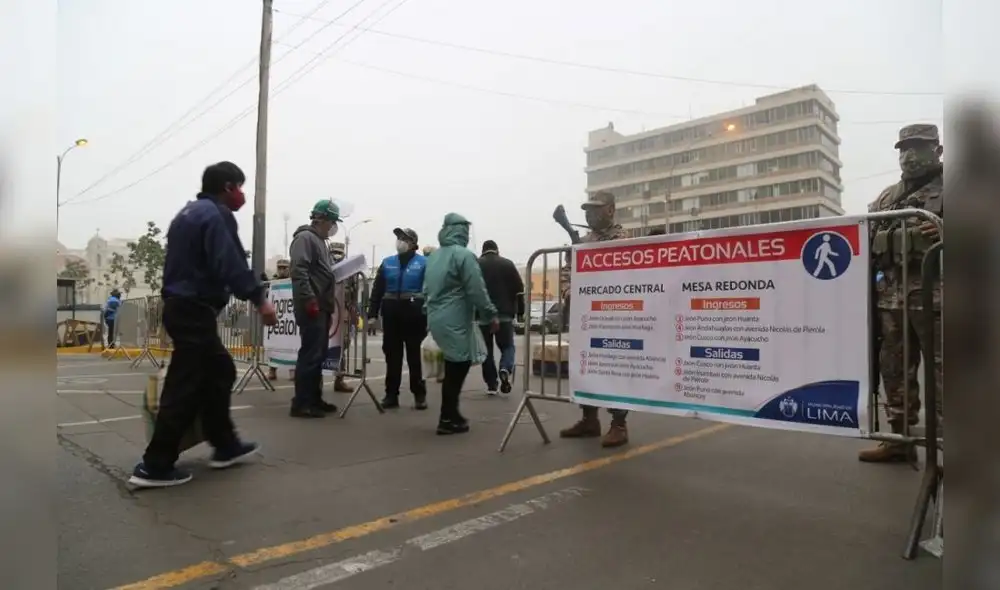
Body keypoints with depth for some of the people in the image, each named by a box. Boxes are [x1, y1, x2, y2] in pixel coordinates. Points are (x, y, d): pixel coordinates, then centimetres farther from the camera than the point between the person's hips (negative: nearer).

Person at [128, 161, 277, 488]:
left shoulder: (189, 212, 20)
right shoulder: (216, 215, -12)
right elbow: (231, 265, -23)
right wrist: (259, 298, -21)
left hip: (181, 306, 11)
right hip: (195, 310, -11)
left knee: (219, 370, 16)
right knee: (184, 386, -5)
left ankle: (225, 445, 23)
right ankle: (155, 465, 2)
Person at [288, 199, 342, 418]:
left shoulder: (320, 241, 22)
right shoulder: (305, 238, -9)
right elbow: (298, 271, -20)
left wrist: (330, 301, 20)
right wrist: (309, 300, -24)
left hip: (322, 307, 10)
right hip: (312, 307, -10)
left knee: (319, 354, 12)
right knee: (310, 354, -9)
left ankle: (314, 399, 20)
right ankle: (301, 403, -4)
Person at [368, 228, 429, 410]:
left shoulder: (424, 263, -2)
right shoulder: (387, 263, 9)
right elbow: (377, 290, 7)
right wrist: (372, 314, -2)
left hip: (414, 314, -3)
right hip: (391, 314, 3)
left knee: (414, 355, 5)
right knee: (392, 356, 7)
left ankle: (419, 394, 15)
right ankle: (391, 394, 15)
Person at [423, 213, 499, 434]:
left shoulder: (433, 256, 14)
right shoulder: (464, 255, -12)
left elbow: (427, 290, 20)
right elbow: (477, 291, -15)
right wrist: (491, 315, -8)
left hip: (437, 318, 8)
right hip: (455, 321, -8)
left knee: (454, 367, 17)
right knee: (457, 368, 0)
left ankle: (451, 414, 23)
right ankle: (448, 420, 7)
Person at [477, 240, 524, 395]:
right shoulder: (507, 263, 6)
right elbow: (519, 289, 2)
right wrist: (520, 310, 7)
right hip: (504, 313, 0)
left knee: (487, 349, 9)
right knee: (507, 345, 10)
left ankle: (491, 384, 8)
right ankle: (505, 370, -19)